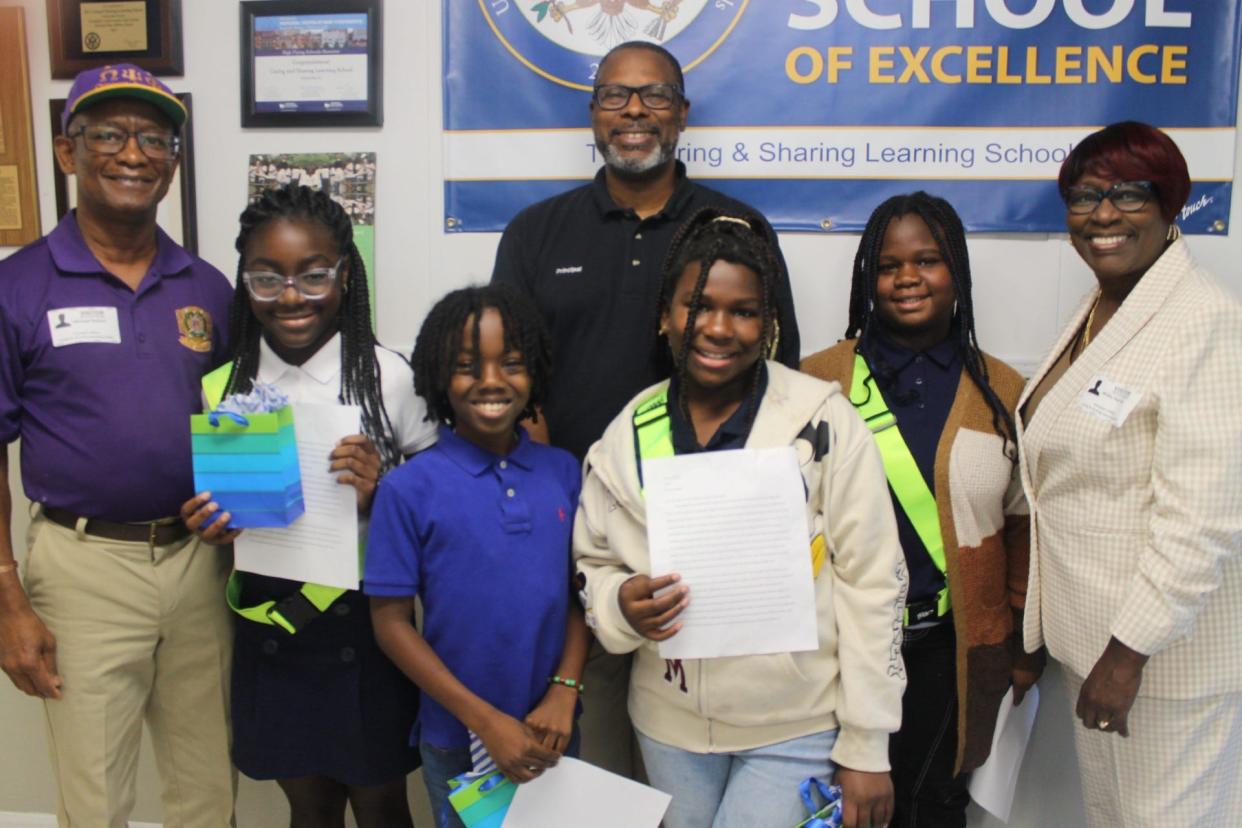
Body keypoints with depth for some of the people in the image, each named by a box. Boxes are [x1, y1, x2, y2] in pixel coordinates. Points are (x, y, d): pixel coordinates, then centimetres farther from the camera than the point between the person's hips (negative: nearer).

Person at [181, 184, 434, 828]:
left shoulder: (388, 377, -12)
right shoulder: (221, 388, 0)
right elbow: (215, 507, 10)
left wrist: (380, 496, -26)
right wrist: (210, 527, -12)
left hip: (366, 626, -3)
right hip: (269, 630, 3)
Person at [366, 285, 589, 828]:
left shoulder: (564, 472, -3)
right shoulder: (410, 488, -12)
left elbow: (580, 592, 3)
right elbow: (391, 621, -10)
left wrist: (564, 693, -9)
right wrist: (486, 721, -14)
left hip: (553, 734, 3)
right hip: (456, 742, -2)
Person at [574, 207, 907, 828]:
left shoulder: (825, 422, -12)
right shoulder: (627, 435, -2)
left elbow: (871, 585, -9)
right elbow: (594, 563, 8)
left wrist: (866, 746, -7)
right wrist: (623, 604, -16)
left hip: (797, 729, -3)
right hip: (669, 724, 3)